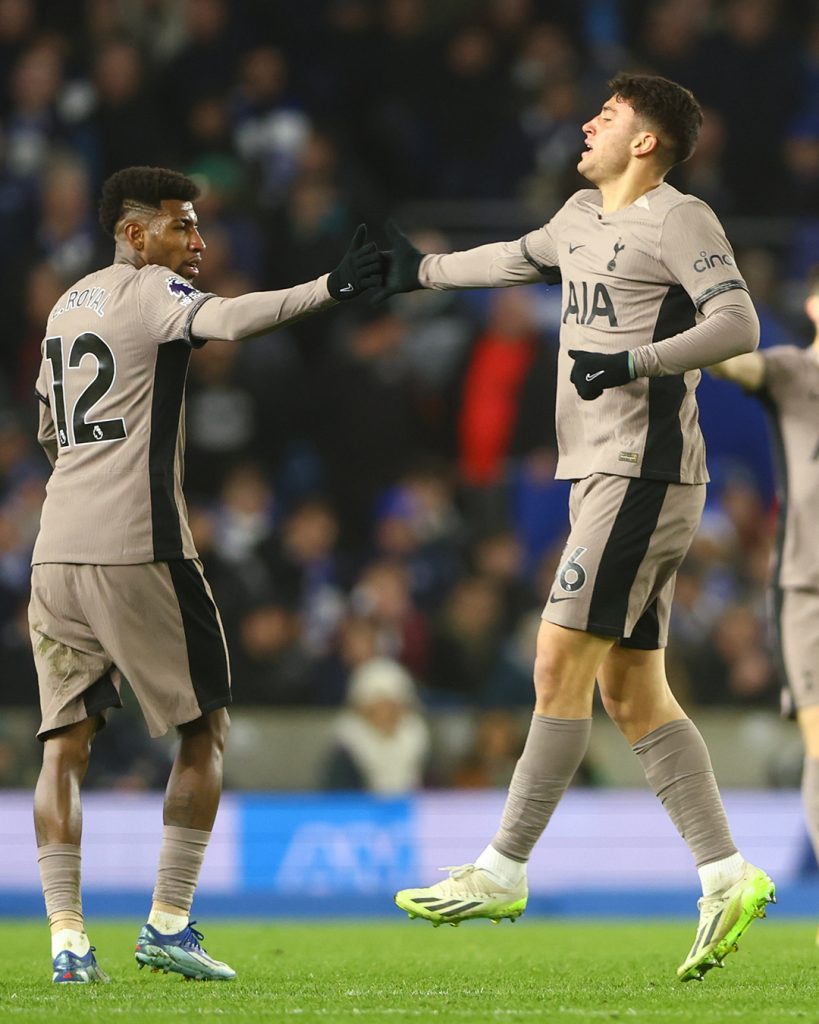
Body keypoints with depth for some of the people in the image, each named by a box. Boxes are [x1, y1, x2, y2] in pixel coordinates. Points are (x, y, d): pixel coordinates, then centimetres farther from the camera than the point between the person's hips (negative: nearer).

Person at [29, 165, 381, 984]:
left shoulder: (66, 306, 20)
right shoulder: (153, 292, -3)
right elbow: (226, 320, -25)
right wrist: (329, 289, -34)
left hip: (56, 547, 7)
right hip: (138, 548, -6)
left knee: (65, 744, 7)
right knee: (204, 730, 7)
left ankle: (66, 936, -5)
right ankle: (168, 923, 2)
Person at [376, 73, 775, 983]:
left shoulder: (678, 221, -8)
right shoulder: (584, 216, 18)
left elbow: (737, 325, -19)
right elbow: (521, 259, 39)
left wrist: (637, 362, -28)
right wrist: (423, 272, 49)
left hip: (643, 473, -9)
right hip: (603, 473, 9)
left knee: (562, 662, -10)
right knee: (632, 693, 4)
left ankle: (503, 872, -7)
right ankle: (725, 876, 3)